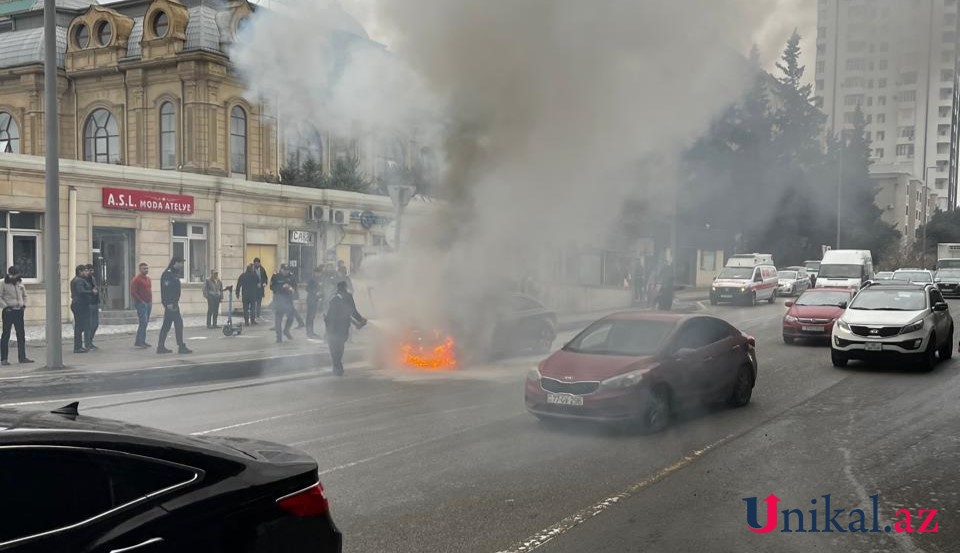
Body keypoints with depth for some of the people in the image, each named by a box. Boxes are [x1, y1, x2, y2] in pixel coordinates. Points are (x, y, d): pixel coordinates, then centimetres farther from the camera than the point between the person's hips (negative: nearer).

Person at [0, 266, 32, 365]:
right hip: (8, 311, -5)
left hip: (19, 311, 5)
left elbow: (24, 295, 22)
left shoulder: (20, 283, 10)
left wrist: (24, 305, 8)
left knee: (21, 335, 7)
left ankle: (22, 357, 14)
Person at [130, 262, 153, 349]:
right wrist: (141, 301, -15)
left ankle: (143, 341, 14)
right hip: (141, 304, -8)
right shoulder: (136, 279, -9)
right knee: (143, 322, -14)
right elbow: (133, 293, -14)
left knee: (145, 323, 9)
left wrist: (151, 301, 14)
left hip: (148, 304, 8)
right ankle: (138, 342, -11)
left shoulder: (148, 279, 16)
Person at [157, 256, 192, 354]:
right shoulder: (168, 274, -14)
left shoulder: (174, 273, 17)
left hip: (172, 303, 10)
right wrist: (169, 303, -25)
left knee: (166, 324, 11)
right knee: (178, 323, -9)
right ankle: (181, 347, -7)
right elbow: (166, 289, -21)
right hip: (170, 303, -10)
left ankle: (161, 347, 15)